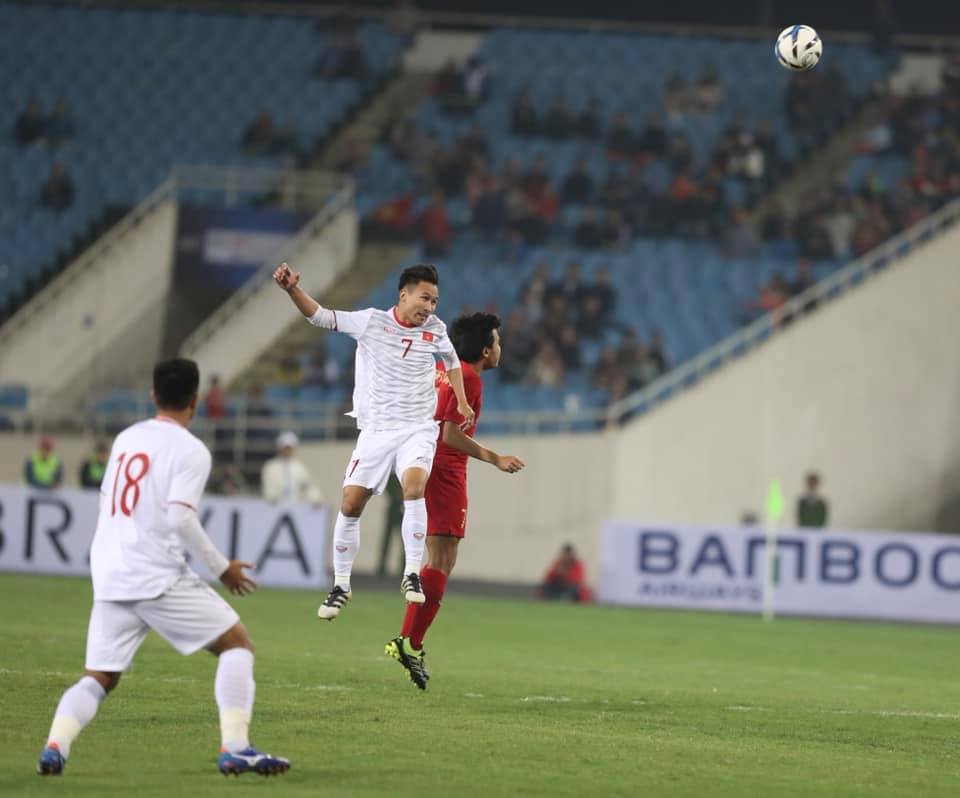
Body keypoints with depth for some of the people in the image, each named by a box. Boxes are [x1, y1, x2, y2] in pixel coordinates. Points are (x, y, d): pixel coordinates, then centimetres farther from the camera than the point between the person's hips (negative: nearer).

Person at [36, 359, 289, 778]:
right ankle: (234, 748, -10)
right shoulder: (191, 450, -6)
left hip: (108, 579, 6)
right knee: (236, 644, 4)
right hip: (158, 577, -6)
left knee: (98, 678, 11)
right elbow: (181, 518, -16)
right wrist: (222, 568, -6)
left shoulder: (125, 439, 14)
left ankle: (54, 746, -13)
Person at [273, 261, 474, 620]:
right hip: (375, 430, 0)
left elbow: (450, 358, 23)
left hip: (417, 429, 0)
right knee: (350, 503, -4)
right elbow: (320, 316, -5)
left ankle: (412, 573, -21)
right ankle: (341, 584, 13)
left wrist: (462, 402, 18)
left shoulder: (435, 329, 2)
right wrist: (292, 289, -22)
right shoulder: (371, 321, -6)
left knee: (414, 484, -28)